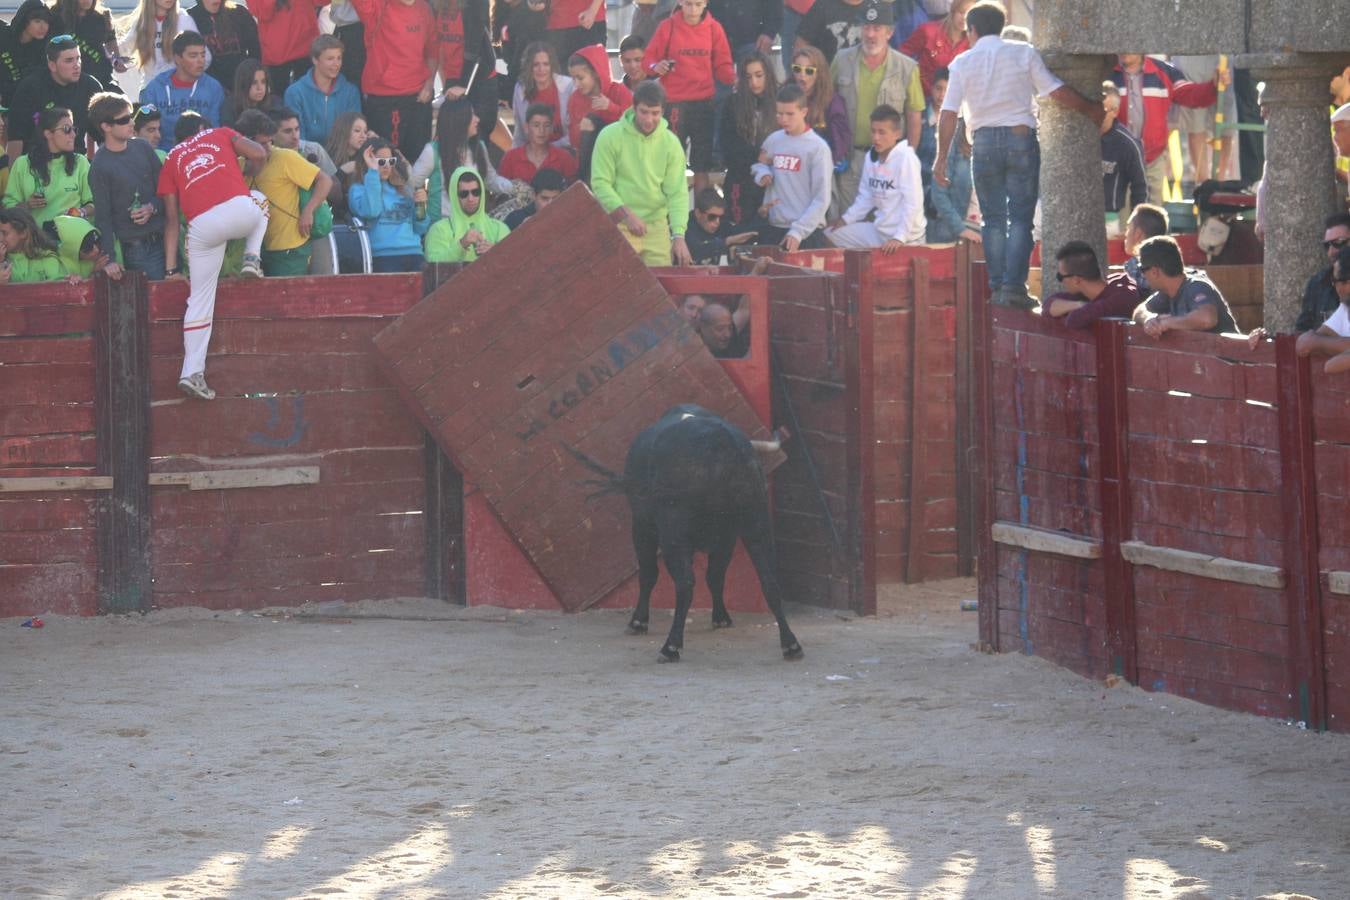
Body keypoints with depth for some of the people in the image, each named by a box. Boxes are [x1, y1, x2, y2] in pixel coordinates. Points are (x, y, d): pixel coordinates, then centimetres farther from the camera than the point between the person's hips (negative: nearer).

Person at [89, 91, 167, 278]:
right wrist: (110, 259, -13)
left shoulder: (142, 148, 6)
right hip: (135, 247, -5)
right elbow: (102, 216, -7)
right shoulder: (100, 166, -7)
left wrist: (152, 208, -9)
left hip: (163, 239, 5)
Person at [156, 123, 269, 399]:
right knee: (258, 201, 36)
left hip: (202, 226, 1)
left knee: (200, 299, 12)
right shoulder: (221, 135, 24)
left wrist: (172, 268, 19)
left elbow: (171, 218, 19)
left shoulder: (171, 161, 25)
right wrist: (248, 176, 31)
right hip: (240, 210, -1)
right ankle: (252, 258, 17)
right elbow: (258, 154, 8)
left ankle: (192, 372, 5)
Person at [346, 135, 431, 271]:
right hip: (384, 256, -4)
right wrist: (373, 172, -8)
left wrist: (421, 206, 4)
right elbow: (370, 212, -13)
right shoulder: (358, 189, 11)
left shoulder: (400, 190, 23)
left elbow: (420, 229, 23)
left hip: (414, 254, 4)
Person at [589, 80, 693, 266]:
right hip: (619, 227, -3)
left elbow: (677, 193, -1)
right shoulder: (610, 137, -4)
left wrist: (679, 235, -14)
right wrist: (627, 214, -18)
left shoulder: (671, 143, 2)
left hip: (657, 227, 3)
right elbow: (600, 184, -6)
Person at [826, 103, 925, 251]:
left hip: (906, 237, -7)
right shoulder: (870, 157, 4)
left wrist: (899, 238, -27)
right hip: (879, 229, 8)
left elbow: (912, 204, -22)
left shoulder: (906, 158, -18)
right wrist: (846, 219, 3)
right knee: (831, 234, 8)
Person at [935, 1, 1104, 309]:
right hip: (1021, 137, -1)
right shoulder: (1023, 53, 1)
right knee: (1020, 218, 1)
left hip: (985, 142, 1)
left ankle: (997, 287, 5)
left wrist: (941, 157, 6)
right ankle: (1014, 286, -10)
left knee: (993, 219, 9)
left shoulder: (963, 62, 3)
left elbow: (949, 114, 0)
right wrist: (1090, 110, 13)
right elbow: (1058, 92, -1)